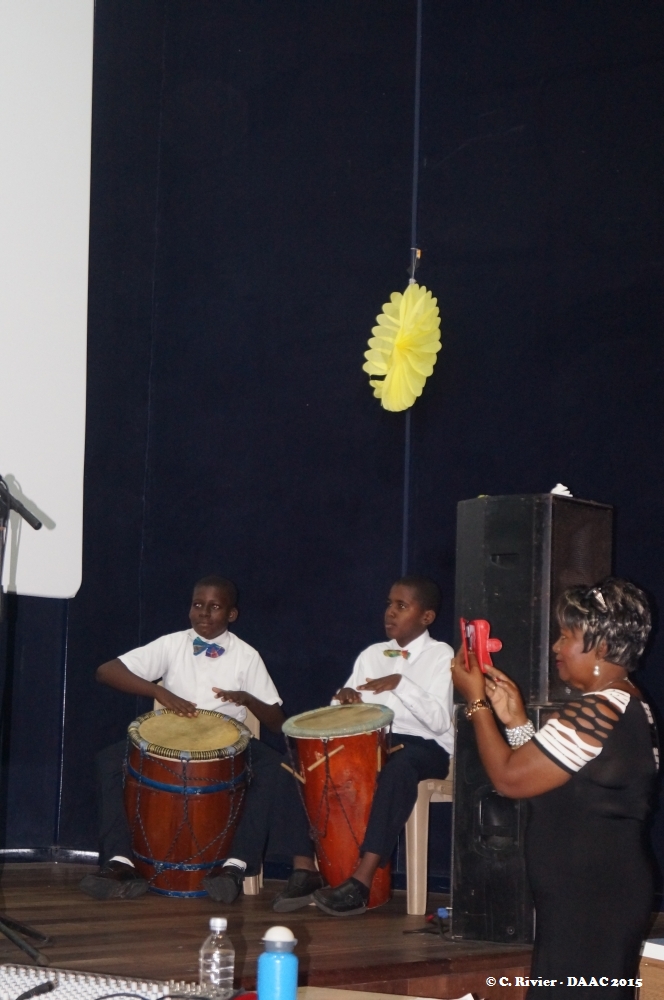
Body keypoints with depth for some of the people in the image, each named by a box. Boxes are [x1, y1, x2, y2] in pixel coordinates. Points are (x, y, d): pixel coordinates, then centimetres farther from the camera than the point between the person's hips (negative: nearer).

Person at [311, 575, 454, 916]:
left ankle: (361, 883, -46)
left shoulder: (441, 655, -1)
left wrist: (400, 684, -20)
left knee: (398, 768, -40)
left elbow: (440, 721, -12)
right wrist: (345, 698, -5)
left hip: (424, 747, -6)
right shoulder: (371, 654, 17)